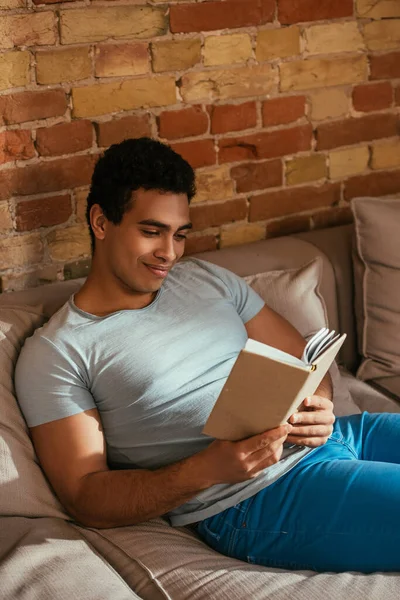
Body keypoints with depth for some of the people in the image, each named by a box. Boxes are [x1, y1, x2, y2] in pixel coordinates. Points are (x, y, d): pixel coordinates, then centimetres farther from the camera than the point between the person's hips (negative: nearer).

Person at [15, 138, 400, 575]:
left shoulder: (208, 279, 16)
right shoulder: (54, 353, -3)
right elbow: (87, 501, -7)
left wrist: (318, 407, -6)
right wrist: (208, 468, -21)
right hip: (255, 502, -7)